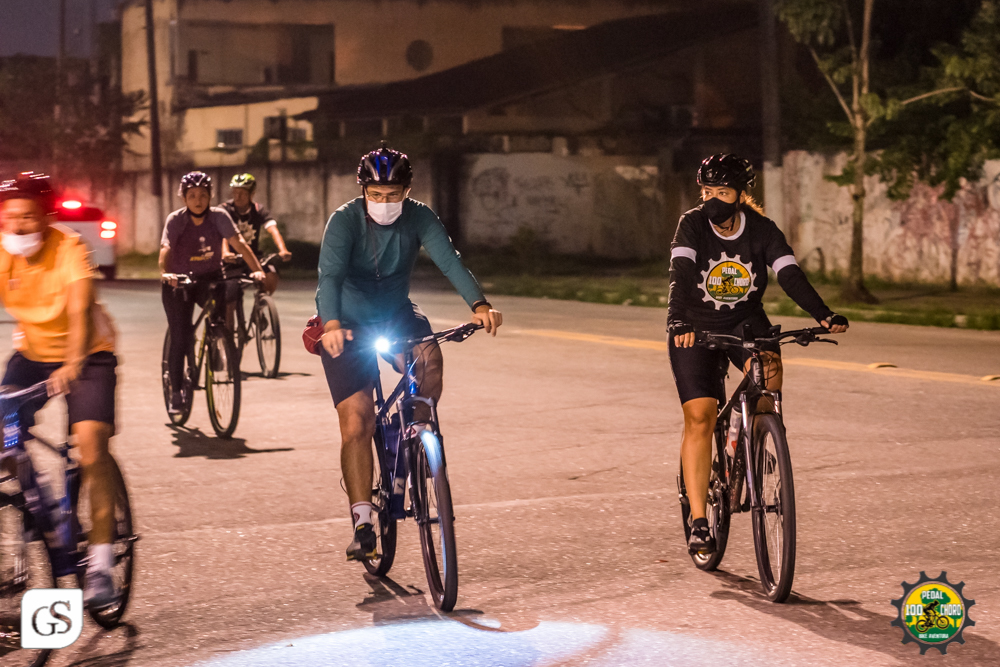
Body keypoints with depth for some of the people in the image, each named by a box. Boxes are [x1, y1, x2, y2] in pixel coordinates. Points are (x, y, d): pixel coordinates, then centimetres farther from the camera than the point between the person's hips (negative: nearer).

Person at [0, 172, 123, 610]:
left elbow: (80, 310, -37)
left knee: (91, 445, -20)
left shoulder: (69, 249, -24)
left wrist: (72, 364, -53)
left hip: (87, 355, -4)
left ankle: (99, 567, -16)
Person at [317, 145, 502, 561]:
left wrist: (479, 304, -45)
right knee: (356, 425, -11)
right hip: (348, 323, -2)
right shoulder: (344, 221, -22)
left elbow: (449, 260, -28)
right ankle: (362, 525, -5)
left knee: (430, 359, -30)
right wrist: (331, 324, -53)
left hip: (395, 312, 3)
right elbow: (330, 275, -35)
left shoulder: (419, 218, -14)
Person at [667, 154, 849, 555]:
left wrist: (824, 315, -36)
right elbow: (681, 274, -30)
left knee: (769, 371, -32)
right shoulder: (692, 225, -15)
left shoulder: (761, 230, -11)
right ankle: (698, 522, -10)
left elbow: (790, 274, -20)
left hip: (745, 322, 1)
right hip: (696, 328, -1)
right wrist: (678, 320, -48)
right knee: (699, 417, -14)